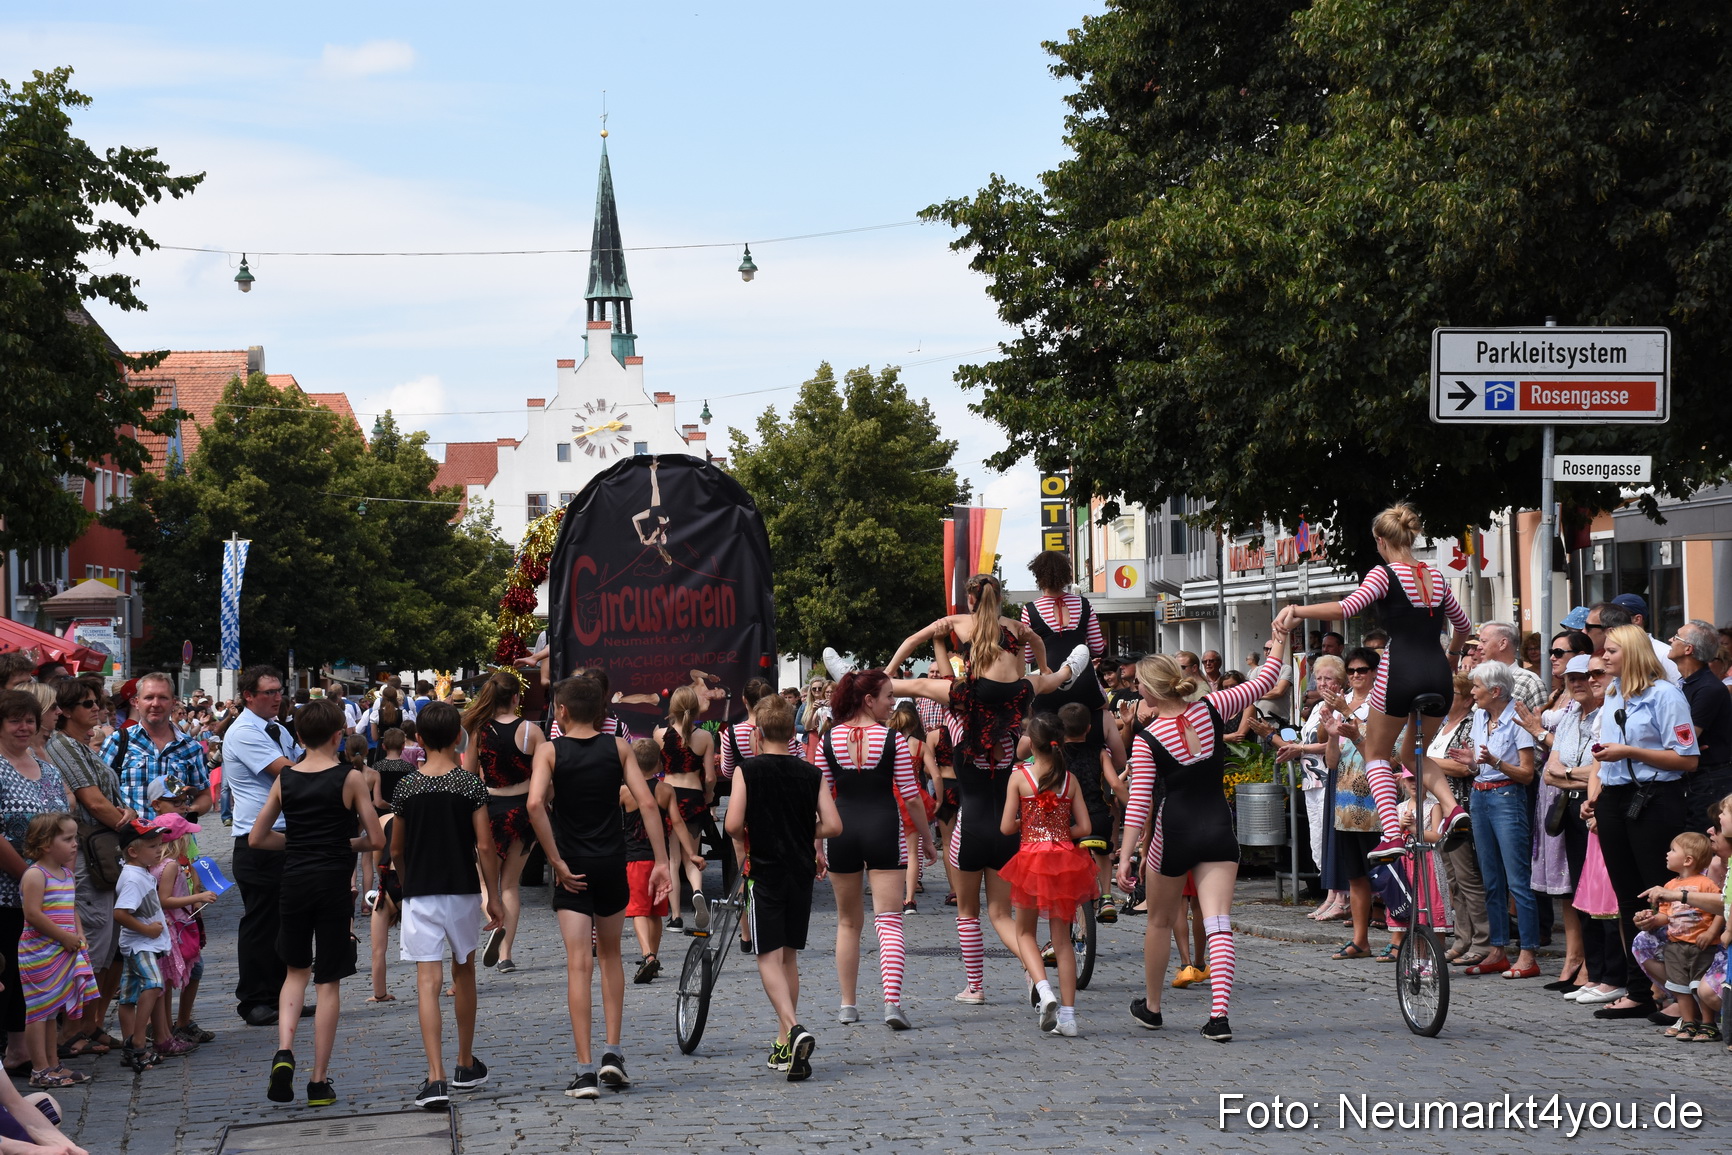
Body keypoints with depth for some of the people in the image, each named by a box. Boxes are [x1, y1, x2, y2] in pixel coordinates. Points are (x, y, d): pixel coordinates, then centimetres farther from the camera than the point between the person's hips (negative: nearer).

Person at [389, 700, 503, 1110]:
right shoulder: (471, 785, -6)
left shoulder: (406, 787, -1)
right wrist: (493, 896, 0)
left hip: (419, 892, -1)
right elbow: (485, 847, -9)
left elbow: (395, 850, 7)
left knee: (428, 981, -6)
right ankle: (466, 1065, 32)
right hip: (462, 890, 1)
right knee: (463, 971, 20)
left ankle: (435, 1077, -19)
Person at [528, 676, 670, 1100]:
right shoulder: (617, 747, 2)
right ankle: (613, 1052, 14)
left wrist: (557, 863, -14)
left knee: (578, 965, -1)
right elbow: (646, 803, -6)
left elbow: (535, 804, -20)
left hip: (571, 870, -2)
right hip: (612, 865, 2)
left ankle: (585, 1069, -6)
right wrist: (661, 861, -4)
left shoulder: (550, 751, -4)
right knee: (610, 955, 21)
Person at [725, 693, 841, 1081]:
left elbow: (733, 824, -17)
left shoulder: (748, 770, -7)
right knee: (789, 955, 16)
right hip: (802, 872, 4)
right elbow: (833, 825, -5)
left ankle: (794, 1029, -27)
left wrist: (748, 838, 5)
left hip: (764, 871, -4)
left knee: (769, 957, -4)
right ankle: (785, 1044, 20)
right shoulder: (811, 773, 2)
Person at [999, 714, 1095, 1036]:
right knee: (1062, 938, 9)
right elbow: (1084, 828, -1)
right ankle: (1067, 1015, 5)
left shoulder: (1019, 777, -5)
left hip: (1032, 857, -2)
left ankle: (1043, 989, -12)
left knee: (1025, 933, 14)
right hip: (1066, 860, 2)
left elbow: (1006, 827, -6)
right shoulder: (1070, 780, 2)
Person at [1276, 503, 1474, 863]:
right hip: (1437, 673, 5)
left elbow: (1346, 609, -21)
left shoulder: (1385, 574, -3)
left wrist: (1297, 610, -24)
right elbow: (1463, 626, 27)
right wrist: (1452, 653, 46)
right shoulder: (1436, 576, 14)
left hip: (1400, 672, -5)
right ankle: (1452, 808, -2)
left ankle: (1392, 835, -6)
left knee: (1376, 754, 12)